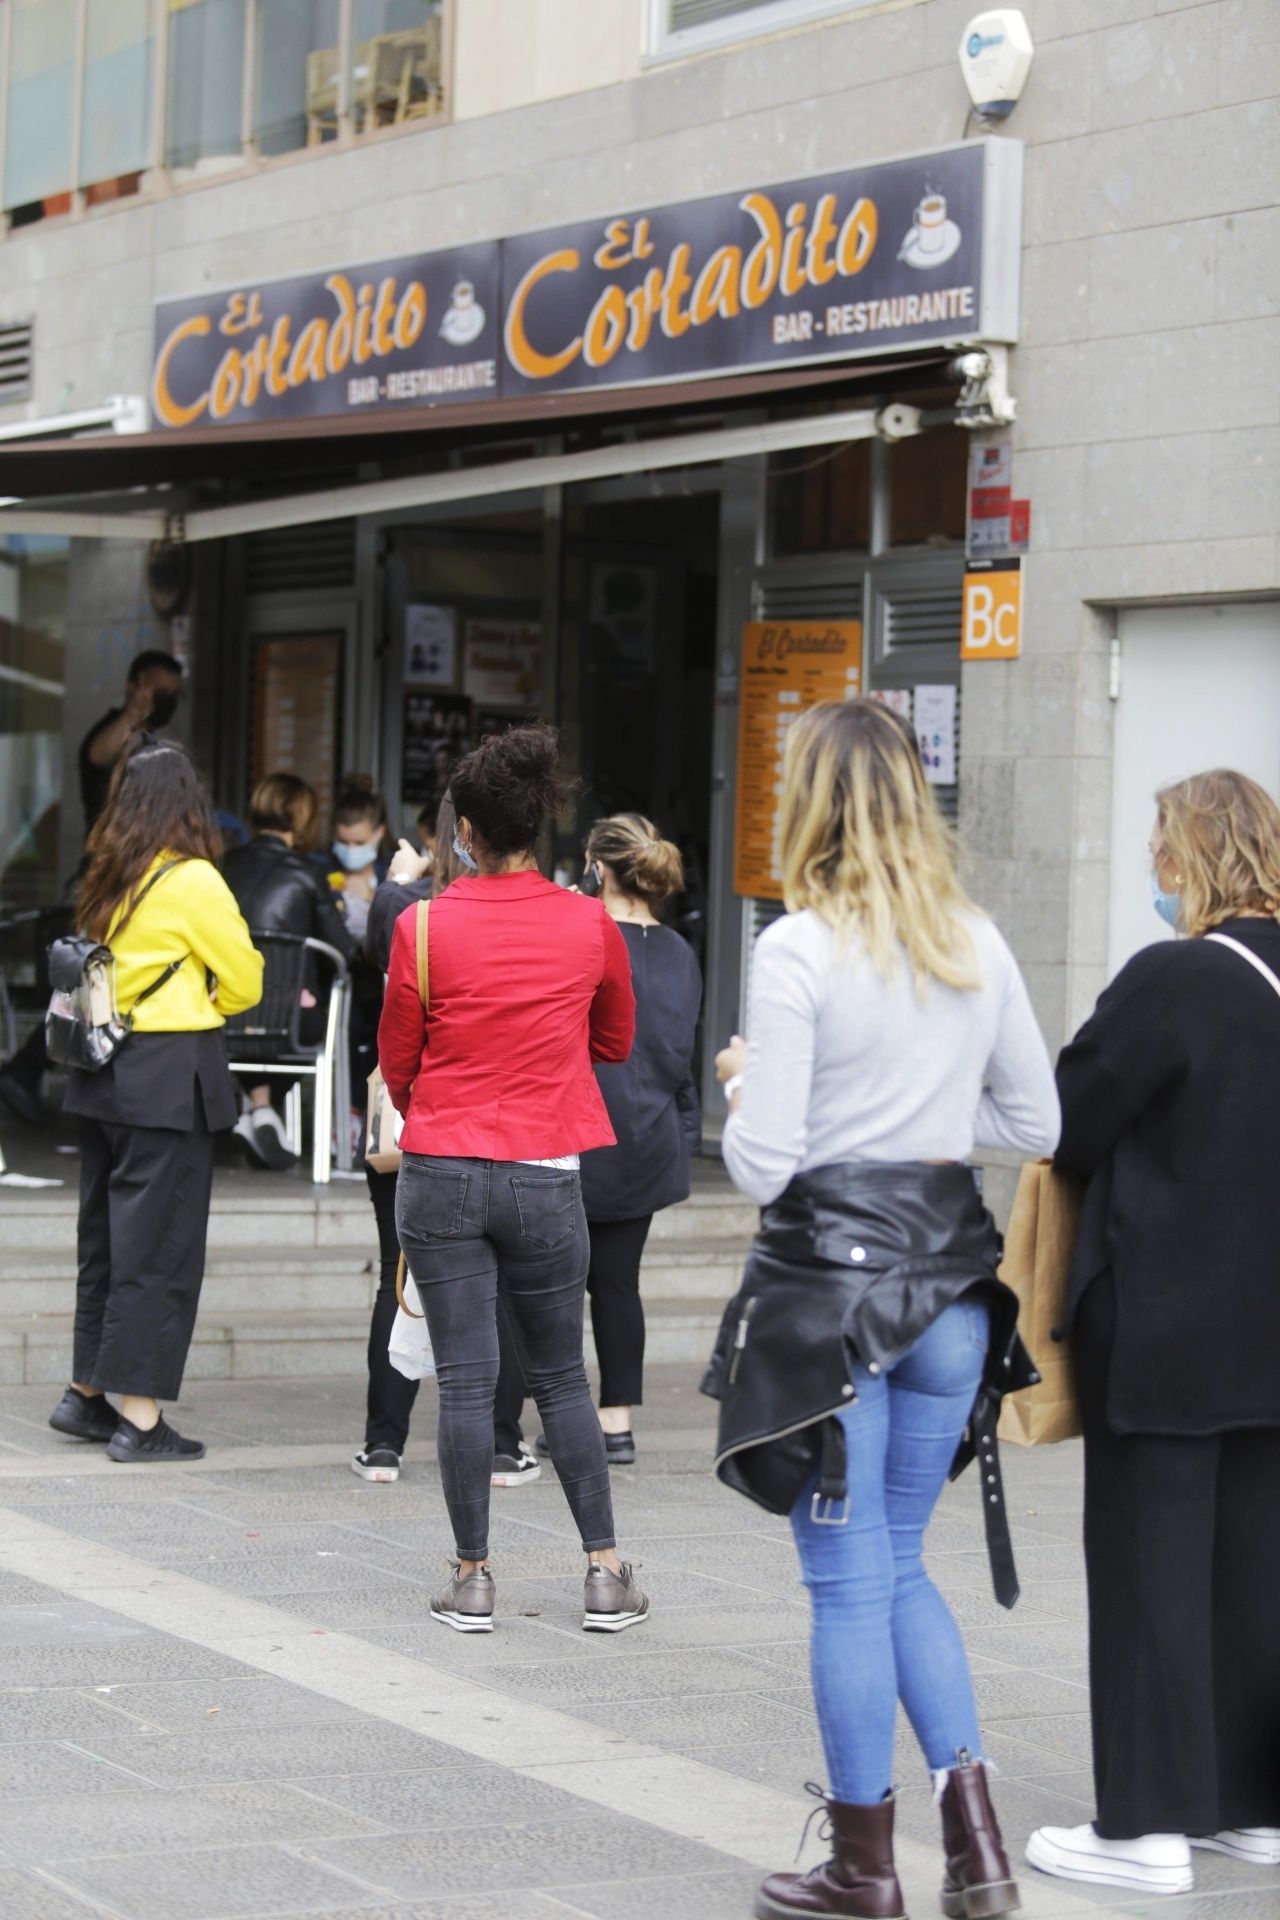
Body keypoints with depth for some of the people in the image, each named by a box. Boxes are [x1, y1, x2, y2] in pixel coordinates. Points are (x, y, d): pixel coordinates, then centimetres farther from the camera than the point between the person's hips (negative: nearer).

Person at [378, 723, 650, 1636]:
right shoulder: (590, 925, -1)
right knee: (562, 1378, 11)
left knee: (466, 1380, 3)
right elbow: (617, 1041, 15)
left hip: (441, 1174, -1)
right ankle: (606, 1572, 12)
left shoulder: (423, 928, -7)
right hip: (546, 1179, 1)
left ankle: (473, 1578, 7)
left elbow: (396, 1063, 4)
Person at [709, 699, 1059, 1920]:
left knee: (849, 1581, 5)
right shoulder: (978, 945, 5)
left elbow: (763, 1165, -15)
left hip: (831, 1272, -5)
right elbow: (1036, 1123, 12)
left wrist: (742, 1085, 4)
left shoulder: (799, 949, -13)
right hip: (949, 1270, 6)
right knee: (900, 1566, 18)